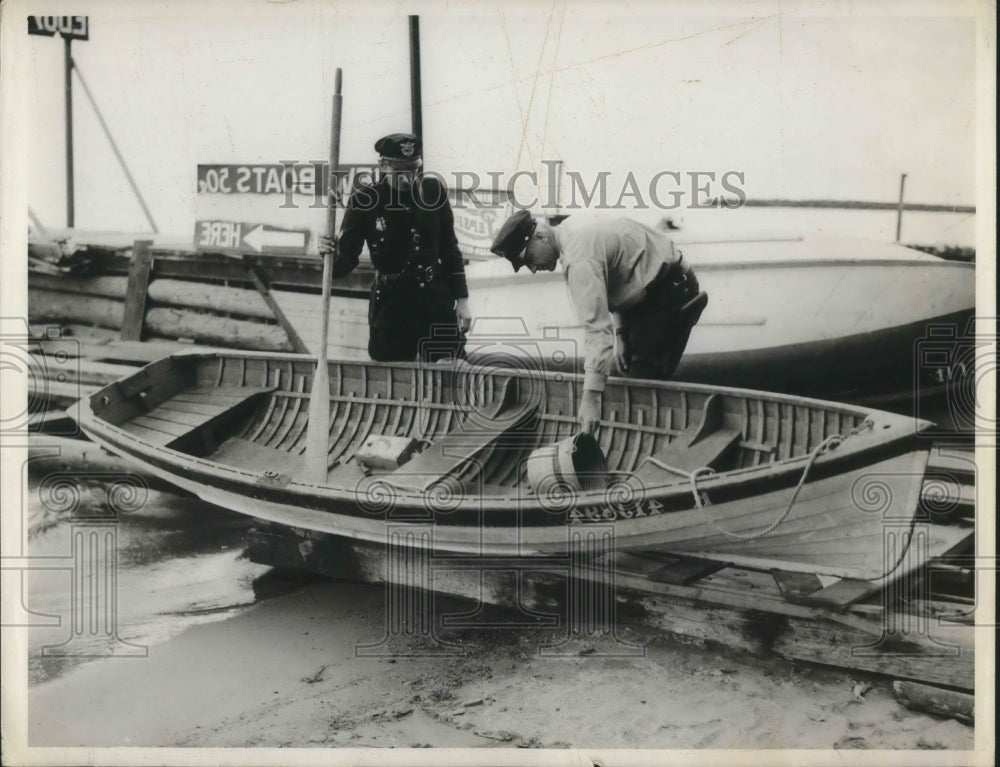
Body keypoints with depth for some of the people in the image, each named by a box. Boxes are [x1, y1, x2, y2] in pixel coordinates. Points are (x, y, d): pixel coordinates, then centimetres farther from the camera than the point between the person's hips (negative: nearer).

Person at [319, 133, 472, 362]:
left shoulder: (433, 191, -3)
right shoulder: (366, 200, -10)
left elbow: (449, 248, 7)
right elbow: (345, 261, -9)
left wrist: (462, 299, 5)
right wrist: (330, 252, -32)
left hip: (436, 299, 2)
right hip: (390, 303, -2)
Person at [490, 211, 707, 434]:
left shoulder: (579, 259, -29)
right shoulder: (571, 228, 1)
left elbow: (597, 327, -37)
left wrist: (590, 397, -42)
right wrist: (620, 333, 4)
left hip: (670, 288, -10)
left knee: (646, 376, -12)